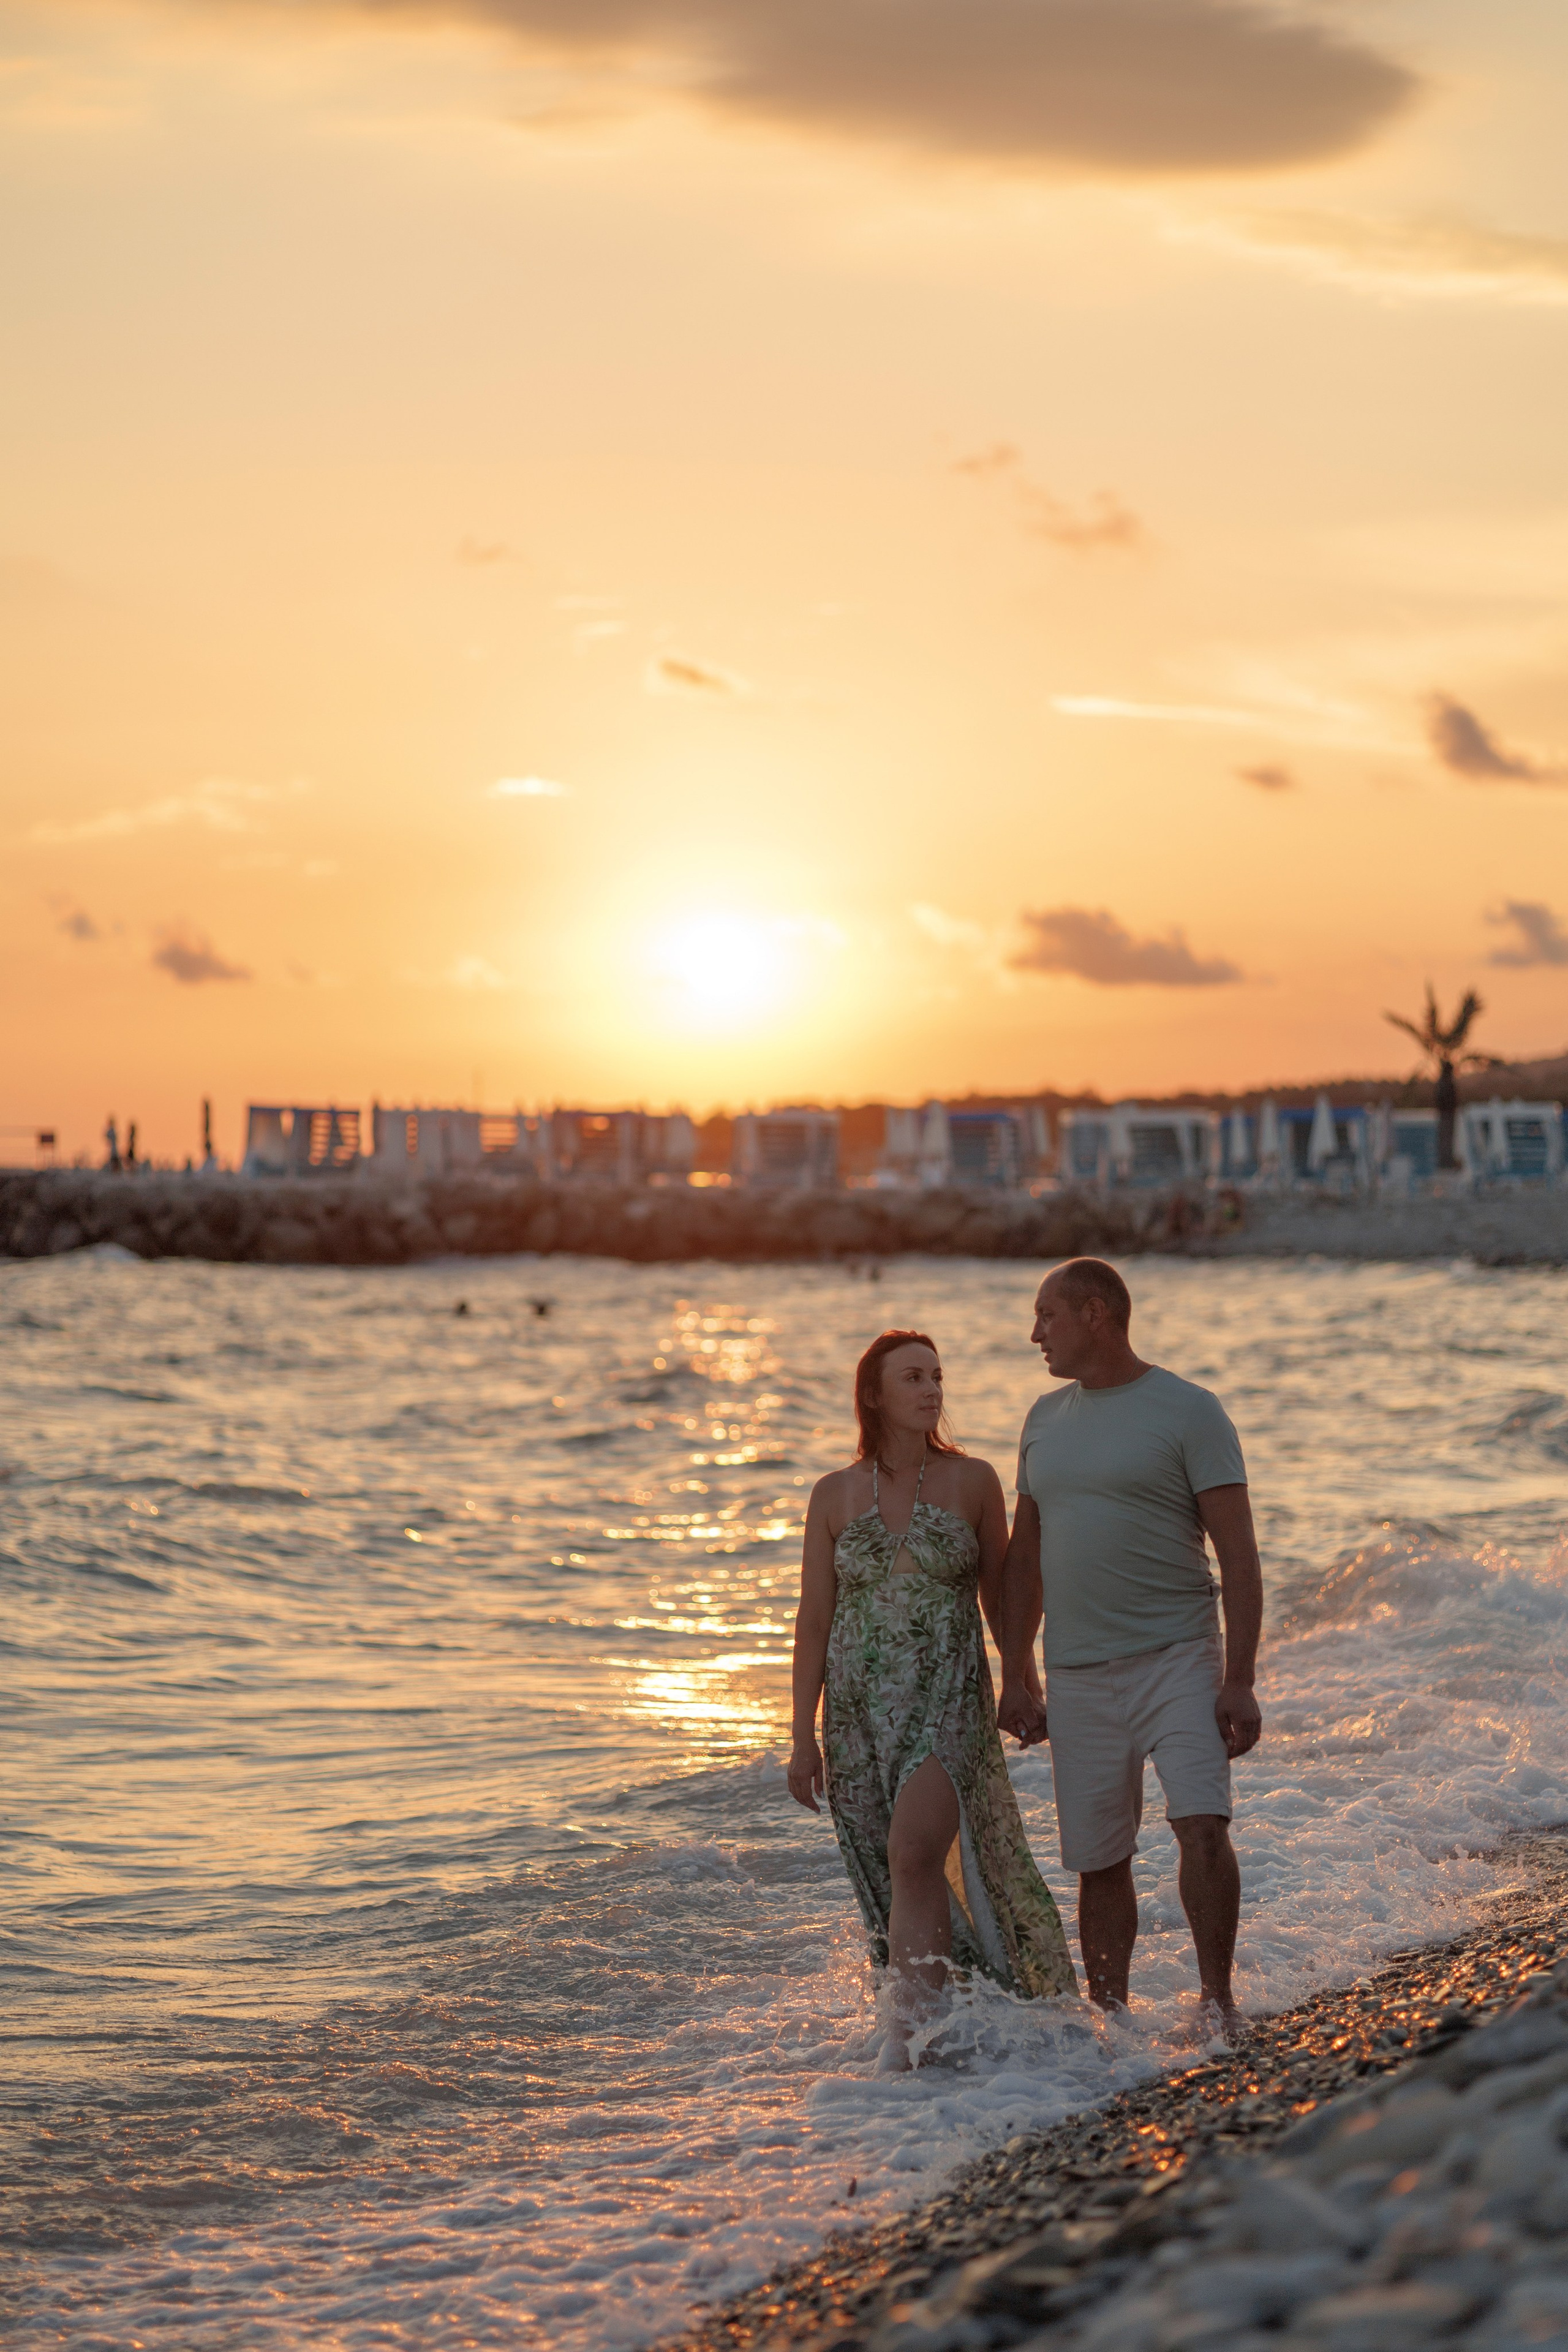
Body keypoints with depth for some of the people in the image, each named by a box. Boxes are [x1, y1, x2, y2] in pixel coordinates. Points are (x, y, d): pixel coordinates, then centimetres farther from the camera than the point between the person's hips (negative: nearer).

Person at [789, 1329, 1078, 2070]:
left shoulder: (972, 1482, 2)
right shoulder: (834, 1495, 5)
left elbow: (1000, 1596, 11)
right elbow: (814, 1621, 6)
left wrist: (1027, 1688, 14)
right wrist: (802, 1736, 3)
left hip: (950, 1700, -3)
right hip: (860, 1704, 3)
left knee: (914, 1854, -20)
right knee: (895, 1876, 6)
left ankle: (910, 2030, -21)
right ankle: (941, 2007, 22)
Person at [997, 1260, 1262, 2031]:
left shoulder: (1190, 1412, -4)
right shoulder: (1045, 1420, 14)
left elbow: (1239, 1554, -7)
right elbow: (1023, 1560, 19)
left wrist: (1240, 1681, -14)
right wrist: (1015, 1678, 13)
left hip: (1176, 1657, -5)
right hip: (1077, 1674, 5)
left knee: (1201, 1823, -20)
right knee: (1099, 1861, 6)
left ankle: (1217, 1999, -8)